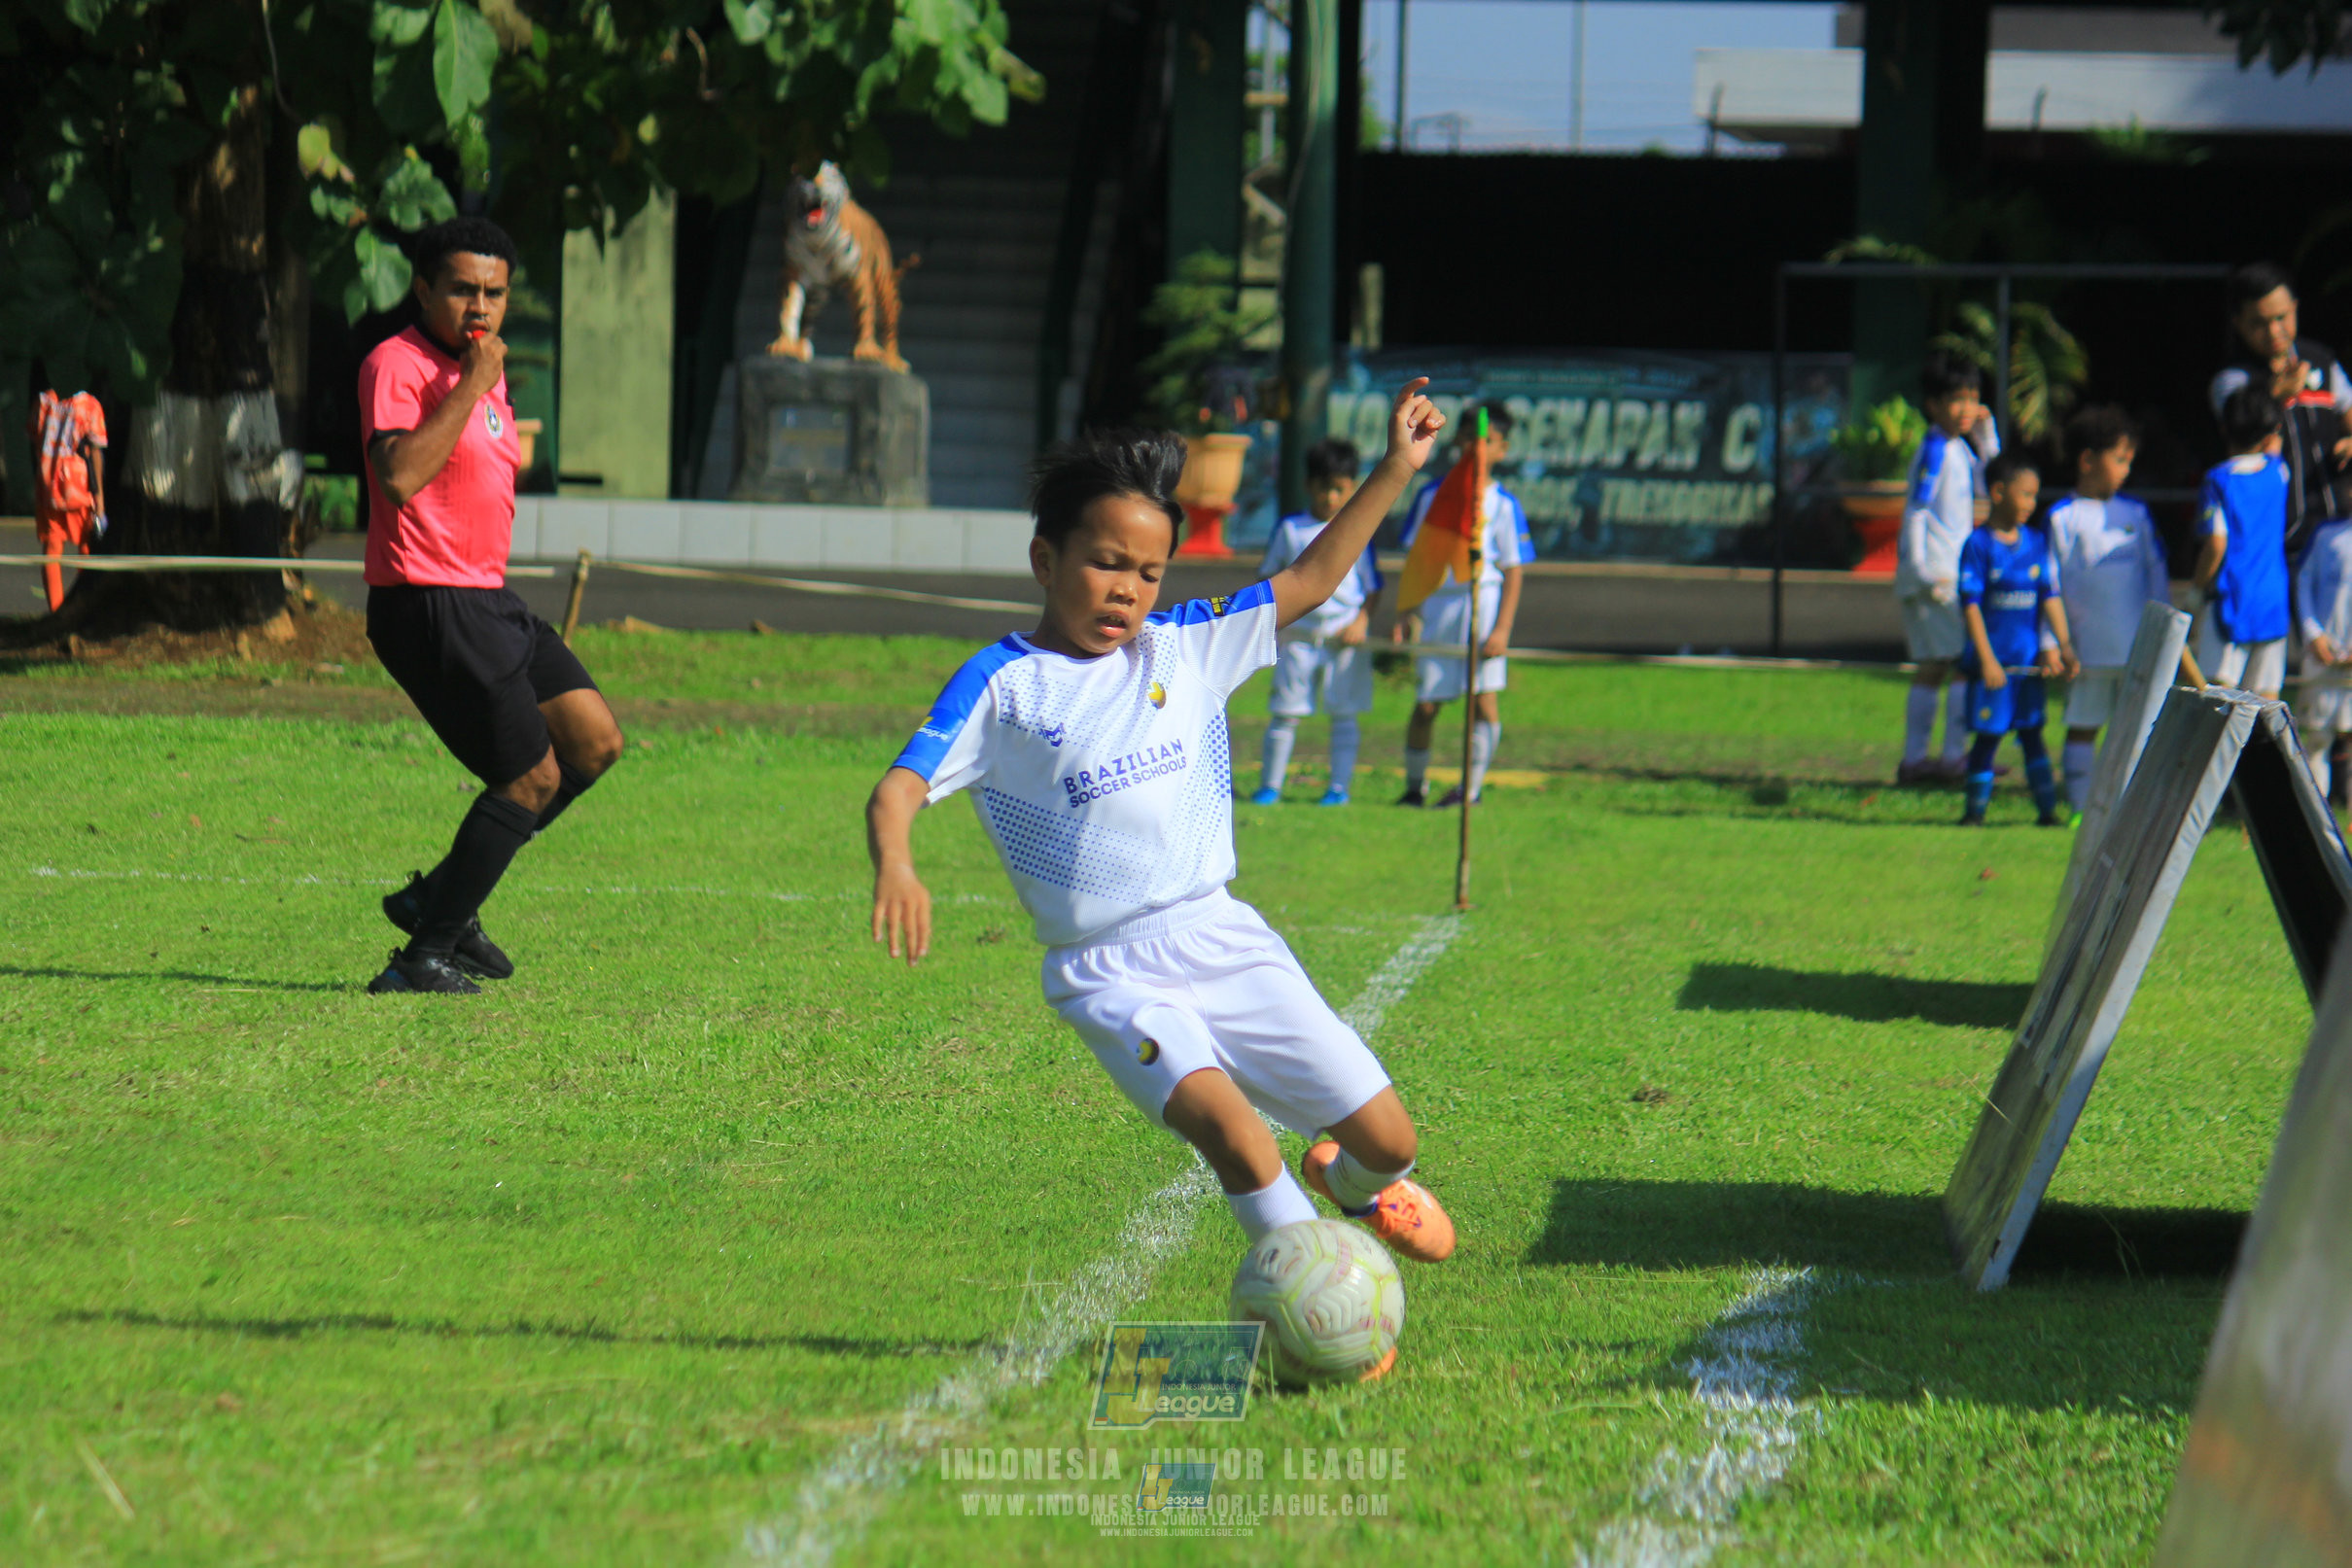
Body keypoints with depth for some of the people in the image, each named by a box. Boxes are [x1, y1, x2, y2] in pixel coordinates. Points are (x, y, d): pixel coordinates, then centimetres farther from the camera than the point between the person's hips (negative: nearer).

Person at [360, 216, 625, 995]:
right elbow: (399, 476, -30)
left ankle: (443, 896, 16)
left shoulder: (485, 373, 17)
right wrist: (469, 389, -27)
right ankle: (426, 954, -1)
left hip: (486, 602, 10)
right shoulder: (395, 366, -13)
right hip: (428, 606, -10)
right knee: (531, 779, -9)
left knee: (594, 743, 9)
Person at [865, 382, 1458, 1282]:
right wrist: (894, 864, -32)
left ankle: (1347, 1182, 41)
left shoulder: (1183, 649, 11)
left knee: (1390, 1141, 4)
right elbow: (901, 787, -11)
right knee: (1229, 1127, -32)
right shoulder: (1001, 685, -1)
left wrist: (1395, 471, 15)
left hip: (1223, 937, 5)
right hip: (1110, 973, -5)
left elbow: (1309, 582, 18)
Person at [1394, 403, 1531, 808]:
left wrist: (1502, 629, -9)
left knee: (1485, 698, -7)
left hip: (1483, 603, -2)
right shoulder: (1432, 496, 8)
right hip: (1436, 605, 2)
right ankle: (1414, 784, 17)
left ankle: (1472, 784, 3)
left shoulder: (1504, 505, 1)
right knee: (1425, 704, 2)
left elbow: (1513, 572, -1)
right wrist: (1405, 614, 5)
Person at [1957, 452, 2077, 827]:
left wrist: (2063, 647, 0)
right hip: (1991, 661, -4)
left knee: (2032, 732, 7)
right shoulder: (1978, 545, -8)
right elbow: (1970, 604, -10)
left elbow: (2050, 597, 7)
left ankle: (2048, 808, 9)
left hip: (2030, 658, 4)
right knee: (1987, 735, 2)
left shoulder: (2037, 542, 7)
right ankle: (1975, 809, 11)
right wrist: (1986, 659, -14)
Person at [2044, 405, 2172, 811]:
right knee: (2083, 728, 4)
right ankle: (2080, 806, 10)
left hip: (2138, 648, 3)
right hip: (2087, 651, -3)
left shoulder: (2135, 514, 9)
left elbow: (2157, 577, 14)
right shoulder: (2061, 519, -2)